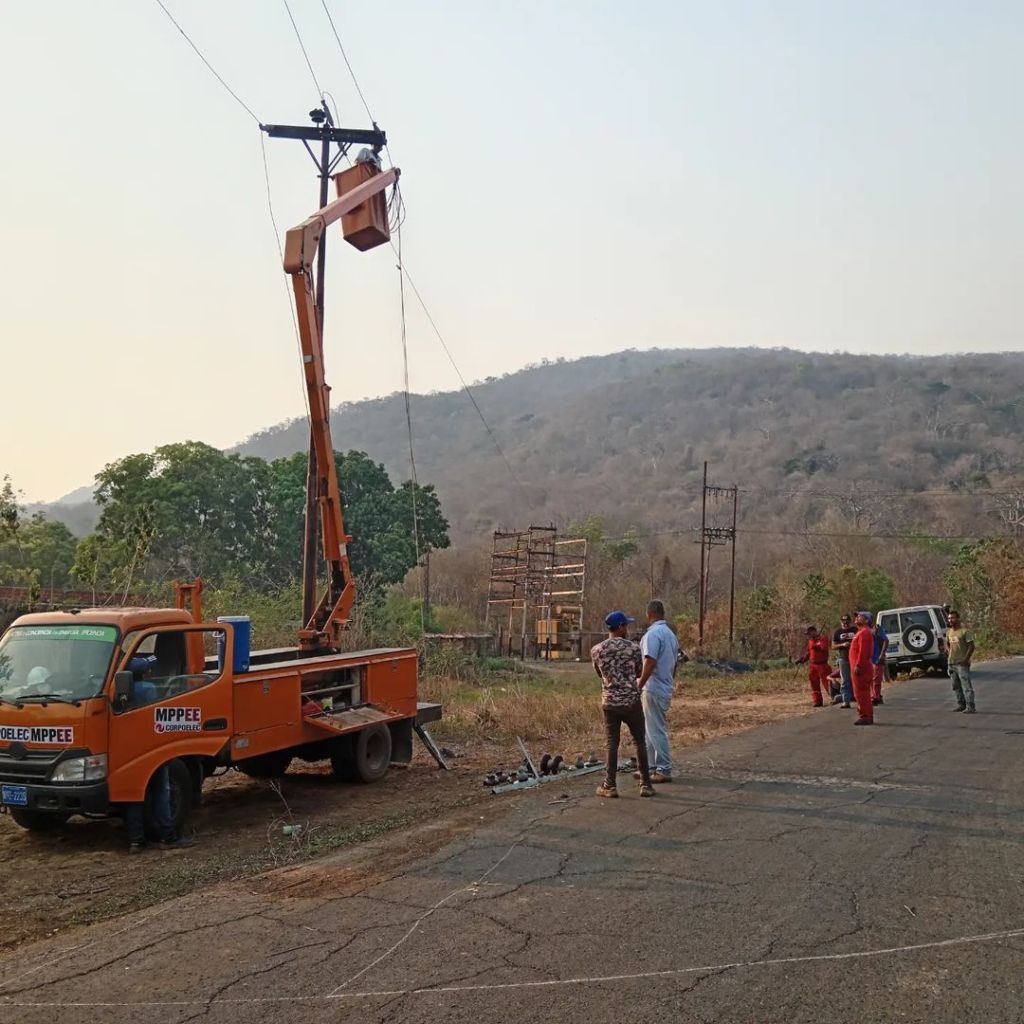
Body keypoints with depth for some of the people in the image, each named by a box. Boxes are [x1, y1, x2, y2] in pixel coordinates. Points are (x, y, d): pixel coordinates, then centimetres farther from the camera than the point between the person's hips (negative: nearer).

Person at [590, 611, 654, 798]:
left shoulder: (596, 650, -1)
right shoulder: (633, 647, -6)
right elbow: (640, 672, 8)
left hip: (610, 703, 2)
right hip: (632, 702, -1)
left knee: (612, 744, 8)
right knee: (640, 742, 10)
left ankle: (610, 786, 6)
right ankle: (645, 784, 12)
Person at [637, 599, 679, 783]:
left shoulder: (653, 633, -15)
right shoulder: (671, 634, 15)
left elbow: (650, 661, -23)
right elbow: (675, 662, 20)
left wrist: (639, 685, -19)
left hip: (653, 689, -10)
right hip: (665, 688, 10)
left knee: (657, 731, -4)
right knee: (651, 730, 16)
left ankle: (664, 770, -1)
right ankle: (652, 767, 21)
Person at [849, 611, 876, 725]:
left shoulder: (864, 632, -14)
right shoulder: (862, 632, 20)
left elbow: (863, 651, -22)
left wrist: (858, 666, -24)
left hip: (861, 668, -11)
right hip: (862, 668, 11)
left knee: (862, 693, -9)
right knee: (862, 693, 13)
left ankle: (866, 717, -8)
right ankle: (867, 716, 18)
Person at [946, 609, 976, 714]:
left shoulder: (964, 631, -11)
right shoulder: (949, 632, 11)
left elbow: (971, 646, -12)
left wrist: (966, 659, -16)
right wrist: (949, 651, 8)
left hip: (962, 663, -8)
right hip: (952, 662, 8)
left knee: (966, 686, -10)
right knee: (956, 686, 15)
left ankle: (970, 707, -10)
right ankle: (961, 704, 25)